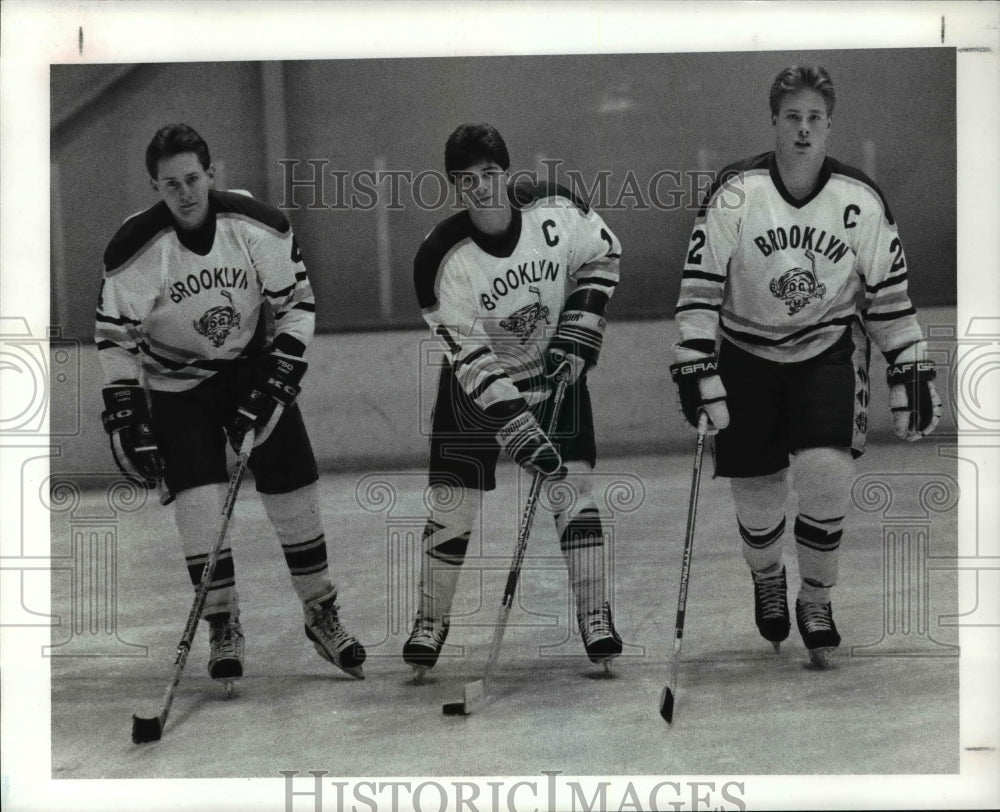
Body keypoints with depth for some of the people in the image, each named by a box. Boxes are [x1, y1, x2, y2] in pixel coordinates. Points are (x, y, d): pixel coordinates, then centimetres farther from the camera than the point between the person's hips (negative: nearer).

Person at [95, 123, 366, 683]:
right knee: (199, 501, -13)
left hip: (253, 367, 1)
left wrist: (278, 377, -15)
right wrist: (125, 418, -16)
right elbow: (116, 337, -12)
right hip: (176, 381, -1)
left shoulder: (259, 225, -18)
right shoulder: (135, 248, -21)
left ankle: (322, 614, 20)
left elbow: (296, 303, -7)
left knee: (293, 490, 1)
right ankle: (223, 629, 2)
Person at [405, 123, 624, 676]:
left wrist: (576, 336, -9)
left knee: (573, 489, -6)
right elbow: (471, 360, -24)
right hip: (475, 384, -1)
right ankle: (431, 622, 16)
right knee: (454, 505, -1)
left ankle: (594, 618, 3)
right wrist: (520, 432, -30)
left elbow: (601, 257, 1)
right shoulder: (441, 259, -26)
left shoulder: (554, 210, -20)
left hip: (554, 371, 1)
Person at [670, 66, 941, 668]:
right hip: (747, 354, 0)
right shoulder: (736, 193, -14)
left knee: (827, 475, -20)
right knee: (757, 495, 3)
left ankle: (816, 599, 4)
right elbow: (701, 284, -11)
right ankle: (768, 580, 39)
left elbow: (889, 292, -1)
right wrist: (697, 370, -16)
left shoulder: (861, 201, -10)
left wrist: (912, 376, -2)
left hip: (829, 350, 0)